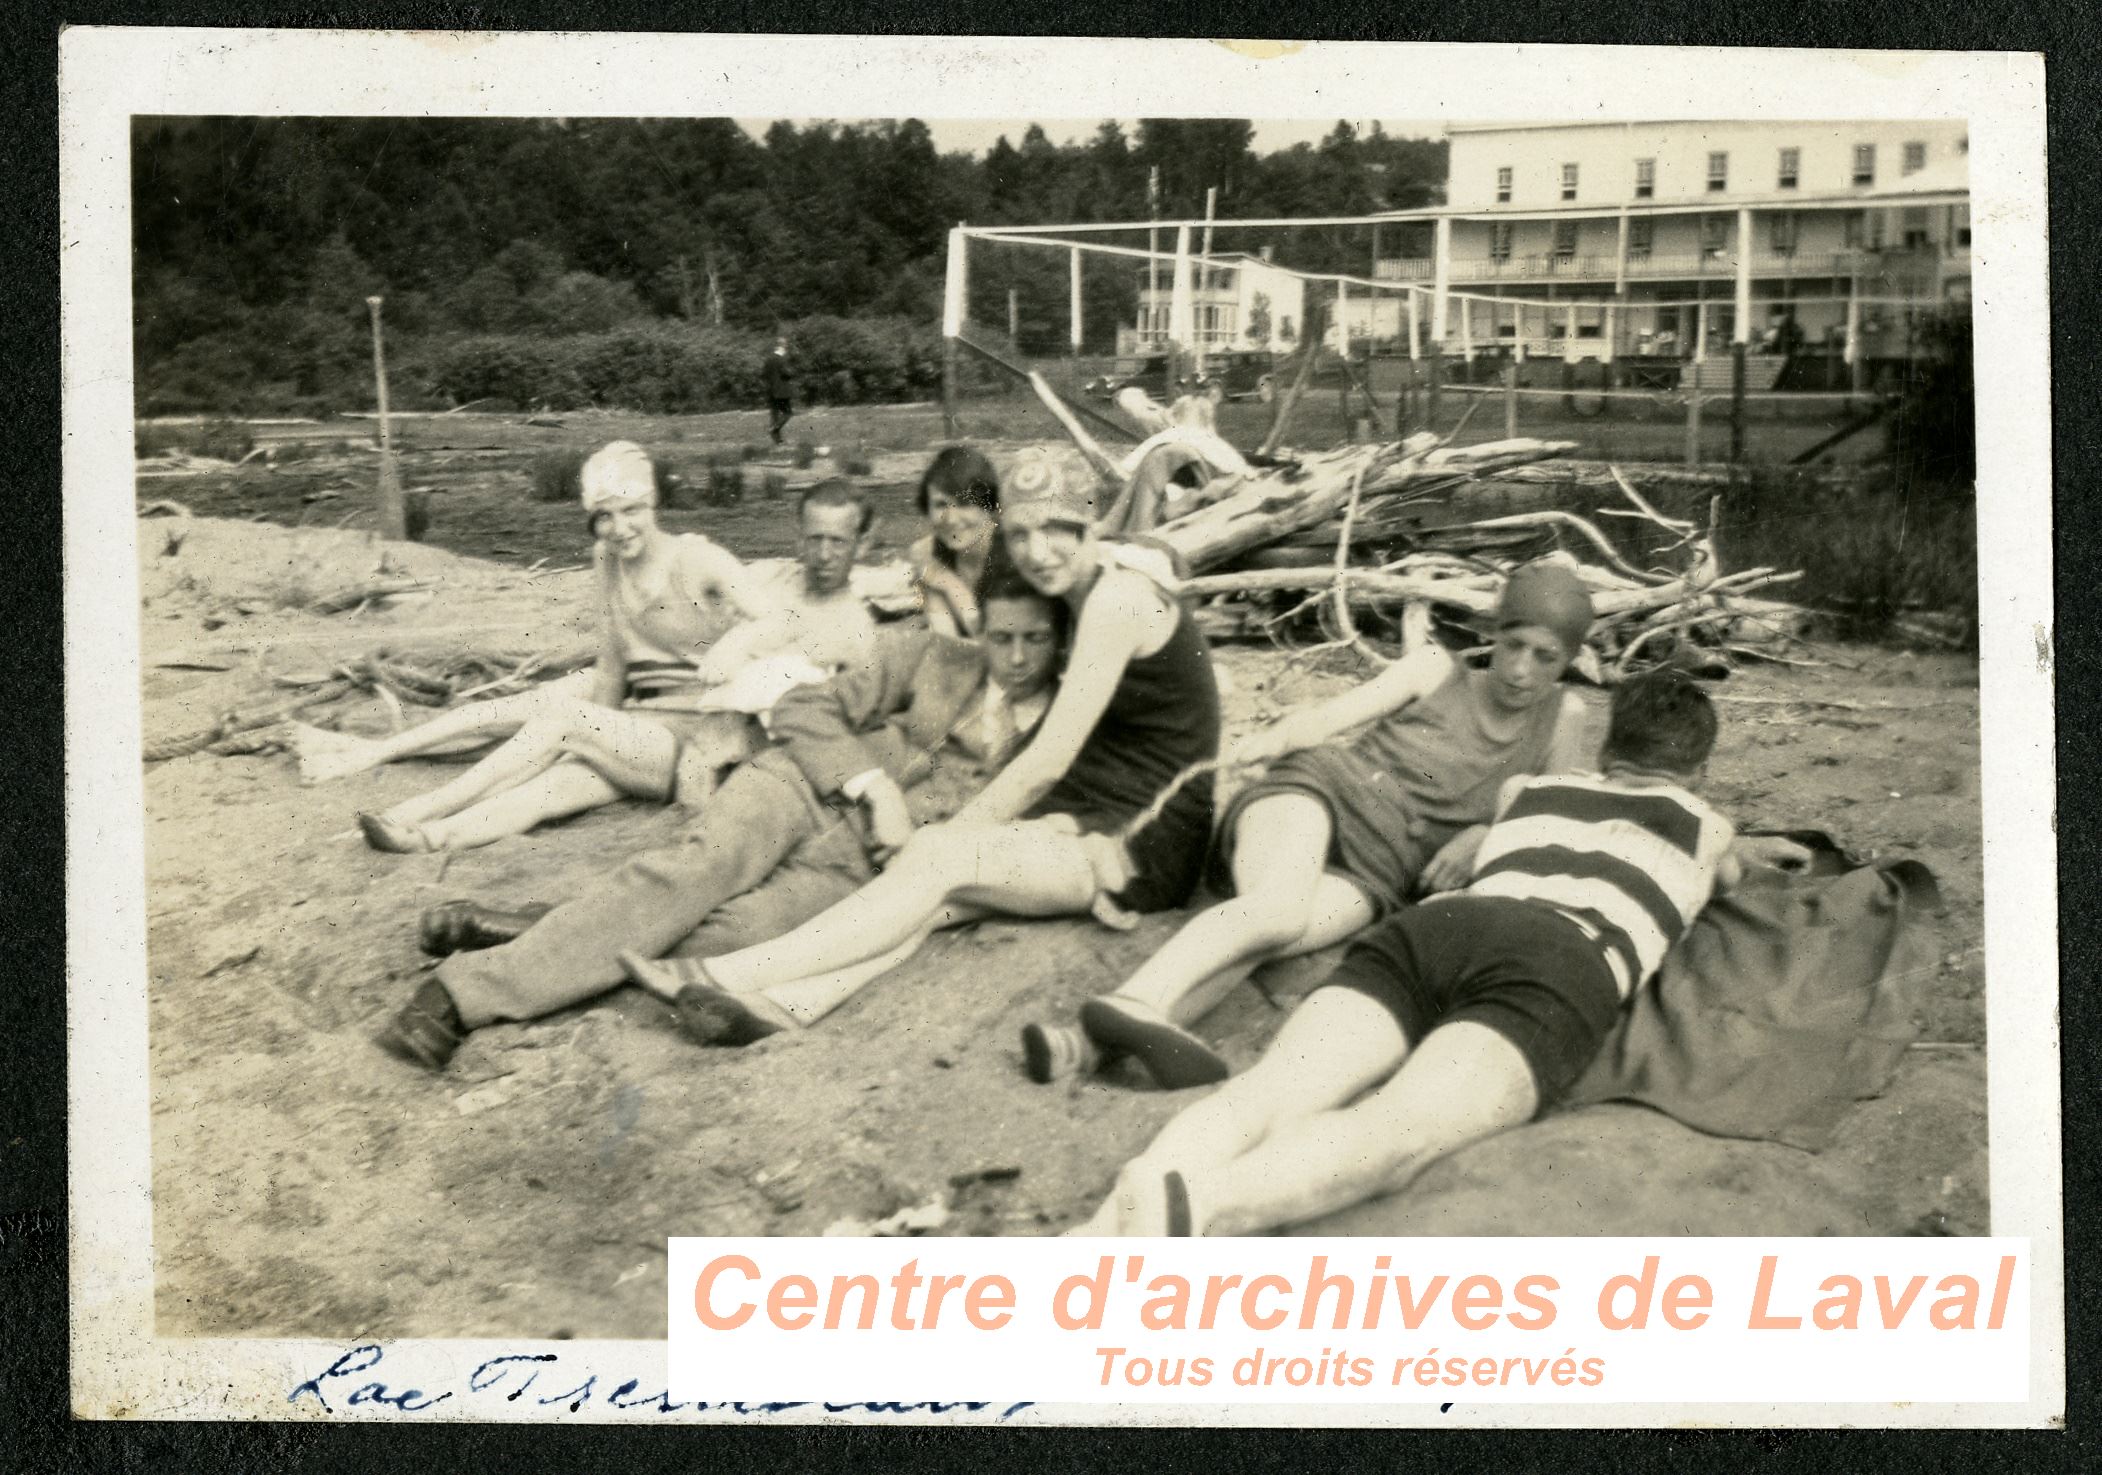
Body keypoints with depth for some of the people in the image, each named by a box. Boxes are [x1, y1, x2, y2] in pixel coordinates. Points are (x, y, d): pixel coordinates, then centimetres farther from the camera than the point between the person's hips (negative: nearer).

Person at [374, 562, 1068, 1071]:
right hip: (805, 786, 0)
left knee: (737, 931, -32)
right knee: (704, 864, -32)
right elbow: (801, 710, 6)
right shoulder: (933, 658, 10)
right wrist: (869, 782, -9)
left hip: (857, 860, 0)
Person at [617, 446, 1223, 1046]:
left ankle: (732, 975, -29)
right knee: (929, 900, -17)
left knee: (936, 858, -24)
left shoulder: (1116, 598, -13)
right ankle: (786, 1001, -38)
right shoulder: (1087, 596, 17)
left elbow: (1048, 762, -16)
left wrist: (944, 837, -10)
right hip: (1089, 826, 8)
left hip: (1148, 848, -8)